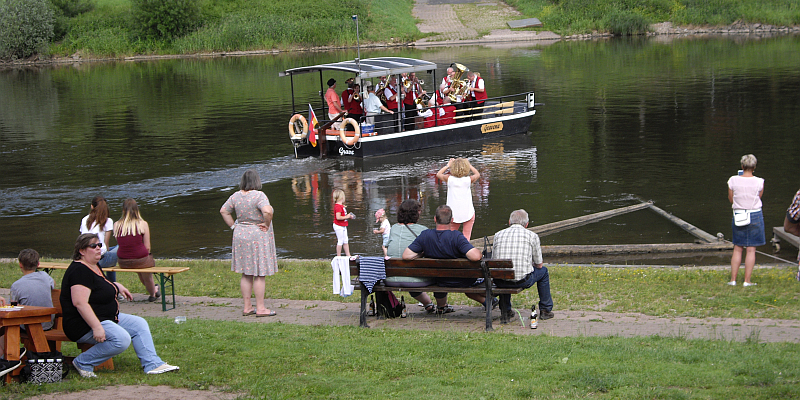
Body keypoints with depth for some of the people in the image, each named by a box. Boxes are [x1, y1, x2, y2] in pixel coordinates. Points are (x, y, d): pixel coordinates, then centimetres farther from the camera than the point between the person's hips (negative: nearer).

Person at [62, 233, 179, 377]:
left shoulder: (94, 267, 14)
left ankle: (152, 365, 4)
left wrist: (117, 286, 21)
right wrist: (96, 327, -34)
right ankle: (83, 363, -17)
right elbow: (80, 303, -29)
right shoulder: (79, 271, -19)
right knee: (122, 339, -29)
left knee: (139, 324, 8)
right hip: (85, 326, -11)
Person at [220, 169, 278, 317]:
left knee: (246, 274, 12)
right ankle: (260, 308, 2)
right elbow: (267, 211, -30)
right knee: (260, 274, 0)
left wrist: (233, 226, 10)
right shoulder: (258, 196, -16)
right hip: (258, 237, -6)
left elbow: (223, 211, 10)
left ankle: (247, 307, 16)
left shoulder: (236, 196, 4)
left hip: (241, 237, 7)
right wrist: (267, 224, -14)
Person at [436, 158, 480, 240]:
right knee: (466, 236, 8)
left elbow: (438, 174, 15)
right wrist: (469, 165, 23)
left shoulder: (449, 179, -7)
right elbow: (477, 174, 16)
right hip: (468, 213, 0)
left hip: (453, 214, 1)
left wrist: (448, 165, 23)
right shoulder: (468, 179, -8)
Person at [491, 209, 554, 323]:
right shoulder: (532, 236, 4)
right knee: (543, 271, 29)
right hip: (523, 281, -2)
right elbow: (539, 265, 11)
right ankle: (545, 311, 36)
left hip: (500, 282, 2)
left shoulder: (498, 235, 9)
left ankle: (505, 311, 37)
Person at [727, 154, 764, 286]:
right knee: (751, 249, 5)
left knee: (737, 248, 13)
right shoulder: (759, 182, -10)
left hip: (738, 215, 2)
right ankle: (747, 281, 6)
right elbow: (759, 197, 4)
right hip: (755, 215, -2)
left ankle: (733, 279, 13)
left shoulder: (733, 180, -7)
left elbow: (730, 199, 3)